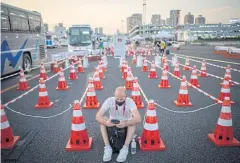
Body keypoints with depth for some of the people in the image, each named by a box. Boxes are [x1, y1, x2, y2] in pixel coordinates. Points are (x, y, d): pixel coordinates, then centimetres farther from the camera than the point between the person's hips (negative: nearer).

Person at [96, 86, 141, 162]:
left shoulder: (130, 101, -24)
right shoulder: (109, 101, -21)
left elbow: (138, 118, -36)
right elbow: (98, 116, -26)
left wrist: (125, 123, -54)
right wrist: (105, 122, -48)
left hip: (126, 126, -1)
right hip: (112, 125, 1)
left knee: (133, 122, -32)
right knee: (103, 119, -27)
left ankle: (125, 148, -28)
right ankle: (107, 147, -24)